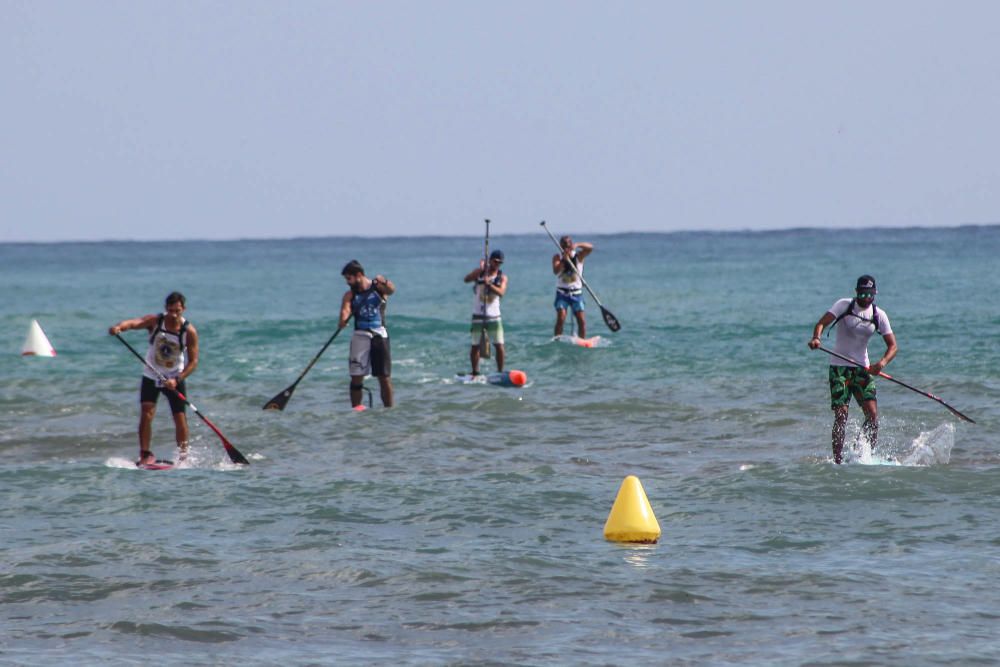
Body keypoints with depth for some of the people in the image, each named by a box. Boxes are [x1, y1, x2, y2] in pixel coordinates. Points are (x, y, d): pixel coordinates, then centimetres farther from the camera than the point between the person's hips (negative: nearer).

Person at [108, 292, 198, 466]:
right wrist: (119, 327, -56)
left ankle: (183, 456, 13)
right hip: (151, 377, 0)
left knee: (180, 417, -3)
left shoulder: (189, 331, -16)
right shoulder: (155, 321, -16)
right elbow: (134, 322, -34)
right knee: (146, 413, -14)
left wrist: (177, 380, -26)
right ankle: (145, 454, -7)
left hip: (175, 378, 0)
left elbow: (193, 361, -14)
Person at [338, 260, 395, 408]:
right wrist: (343, 321, -33)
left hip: (380, 335, -1)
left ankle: (389, 410, 7)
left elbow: (391, 290, -20)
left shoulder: (378, 287, 0)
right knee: (356, 377, -4)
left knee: (385, 377, 1)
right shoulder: (350, 295, 5)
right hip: (360, 336, 1)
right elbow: (345, 312, -10)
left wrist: (384, 282, -43)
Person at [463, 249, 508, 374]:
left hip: (494, 316, 0)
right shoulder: (480, 272, 1)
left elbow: (501, 292, -15)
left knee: (499, 346, -6)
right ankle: (475, 372, 16)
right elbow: (467, 279, -18)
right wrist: (480, 269, -29)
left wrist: (489, 284, -29)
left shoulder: (502, 277, 2)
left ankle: (500, 372, 4)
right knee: (475, 346, 4)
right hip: (478, 315, 0)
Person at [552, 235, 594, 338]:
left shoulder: (578, 256, 0)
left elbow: (590, 248, -17)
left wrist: (578, 245, -32)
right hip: (562, 293, -1)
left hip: (576, 293, 1)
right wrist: (564, 260, -33)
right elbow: (556, 271, -19)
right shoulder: (557, 257, -1)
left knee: (582, 320, -6)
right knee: (561, 318, -17)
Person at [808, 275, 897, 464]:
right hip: (839, 368, -3)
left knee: (872, 414, -9)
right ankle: (838, 460, -8)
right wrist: (816, 338, -38)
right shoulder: (844, 305, -5)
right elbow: (822, 323, -16)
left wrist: (883, 362, -21)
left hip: (862, 369, 3)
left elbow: (892, 345, 0)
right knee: (841, 415, -11)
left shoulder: (879, 315, 2)